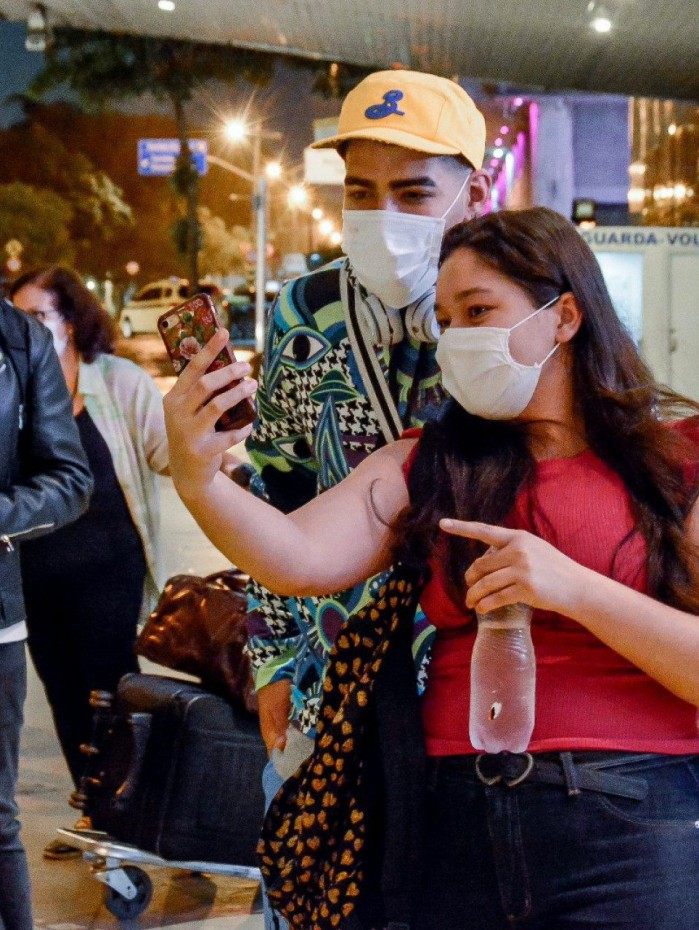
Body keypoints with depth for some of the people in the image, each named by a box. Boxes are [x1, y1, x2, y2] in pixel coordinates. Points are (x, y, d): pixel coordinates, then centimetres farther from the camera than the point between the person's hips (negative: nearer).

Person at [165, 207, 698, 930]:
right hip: (462, 829, 3)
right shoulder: (428, 466, 9)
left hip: (631, 830, -3)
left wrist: (573, 588, -18)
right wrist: (198, 481, -25)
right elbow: (300, 561, -8)